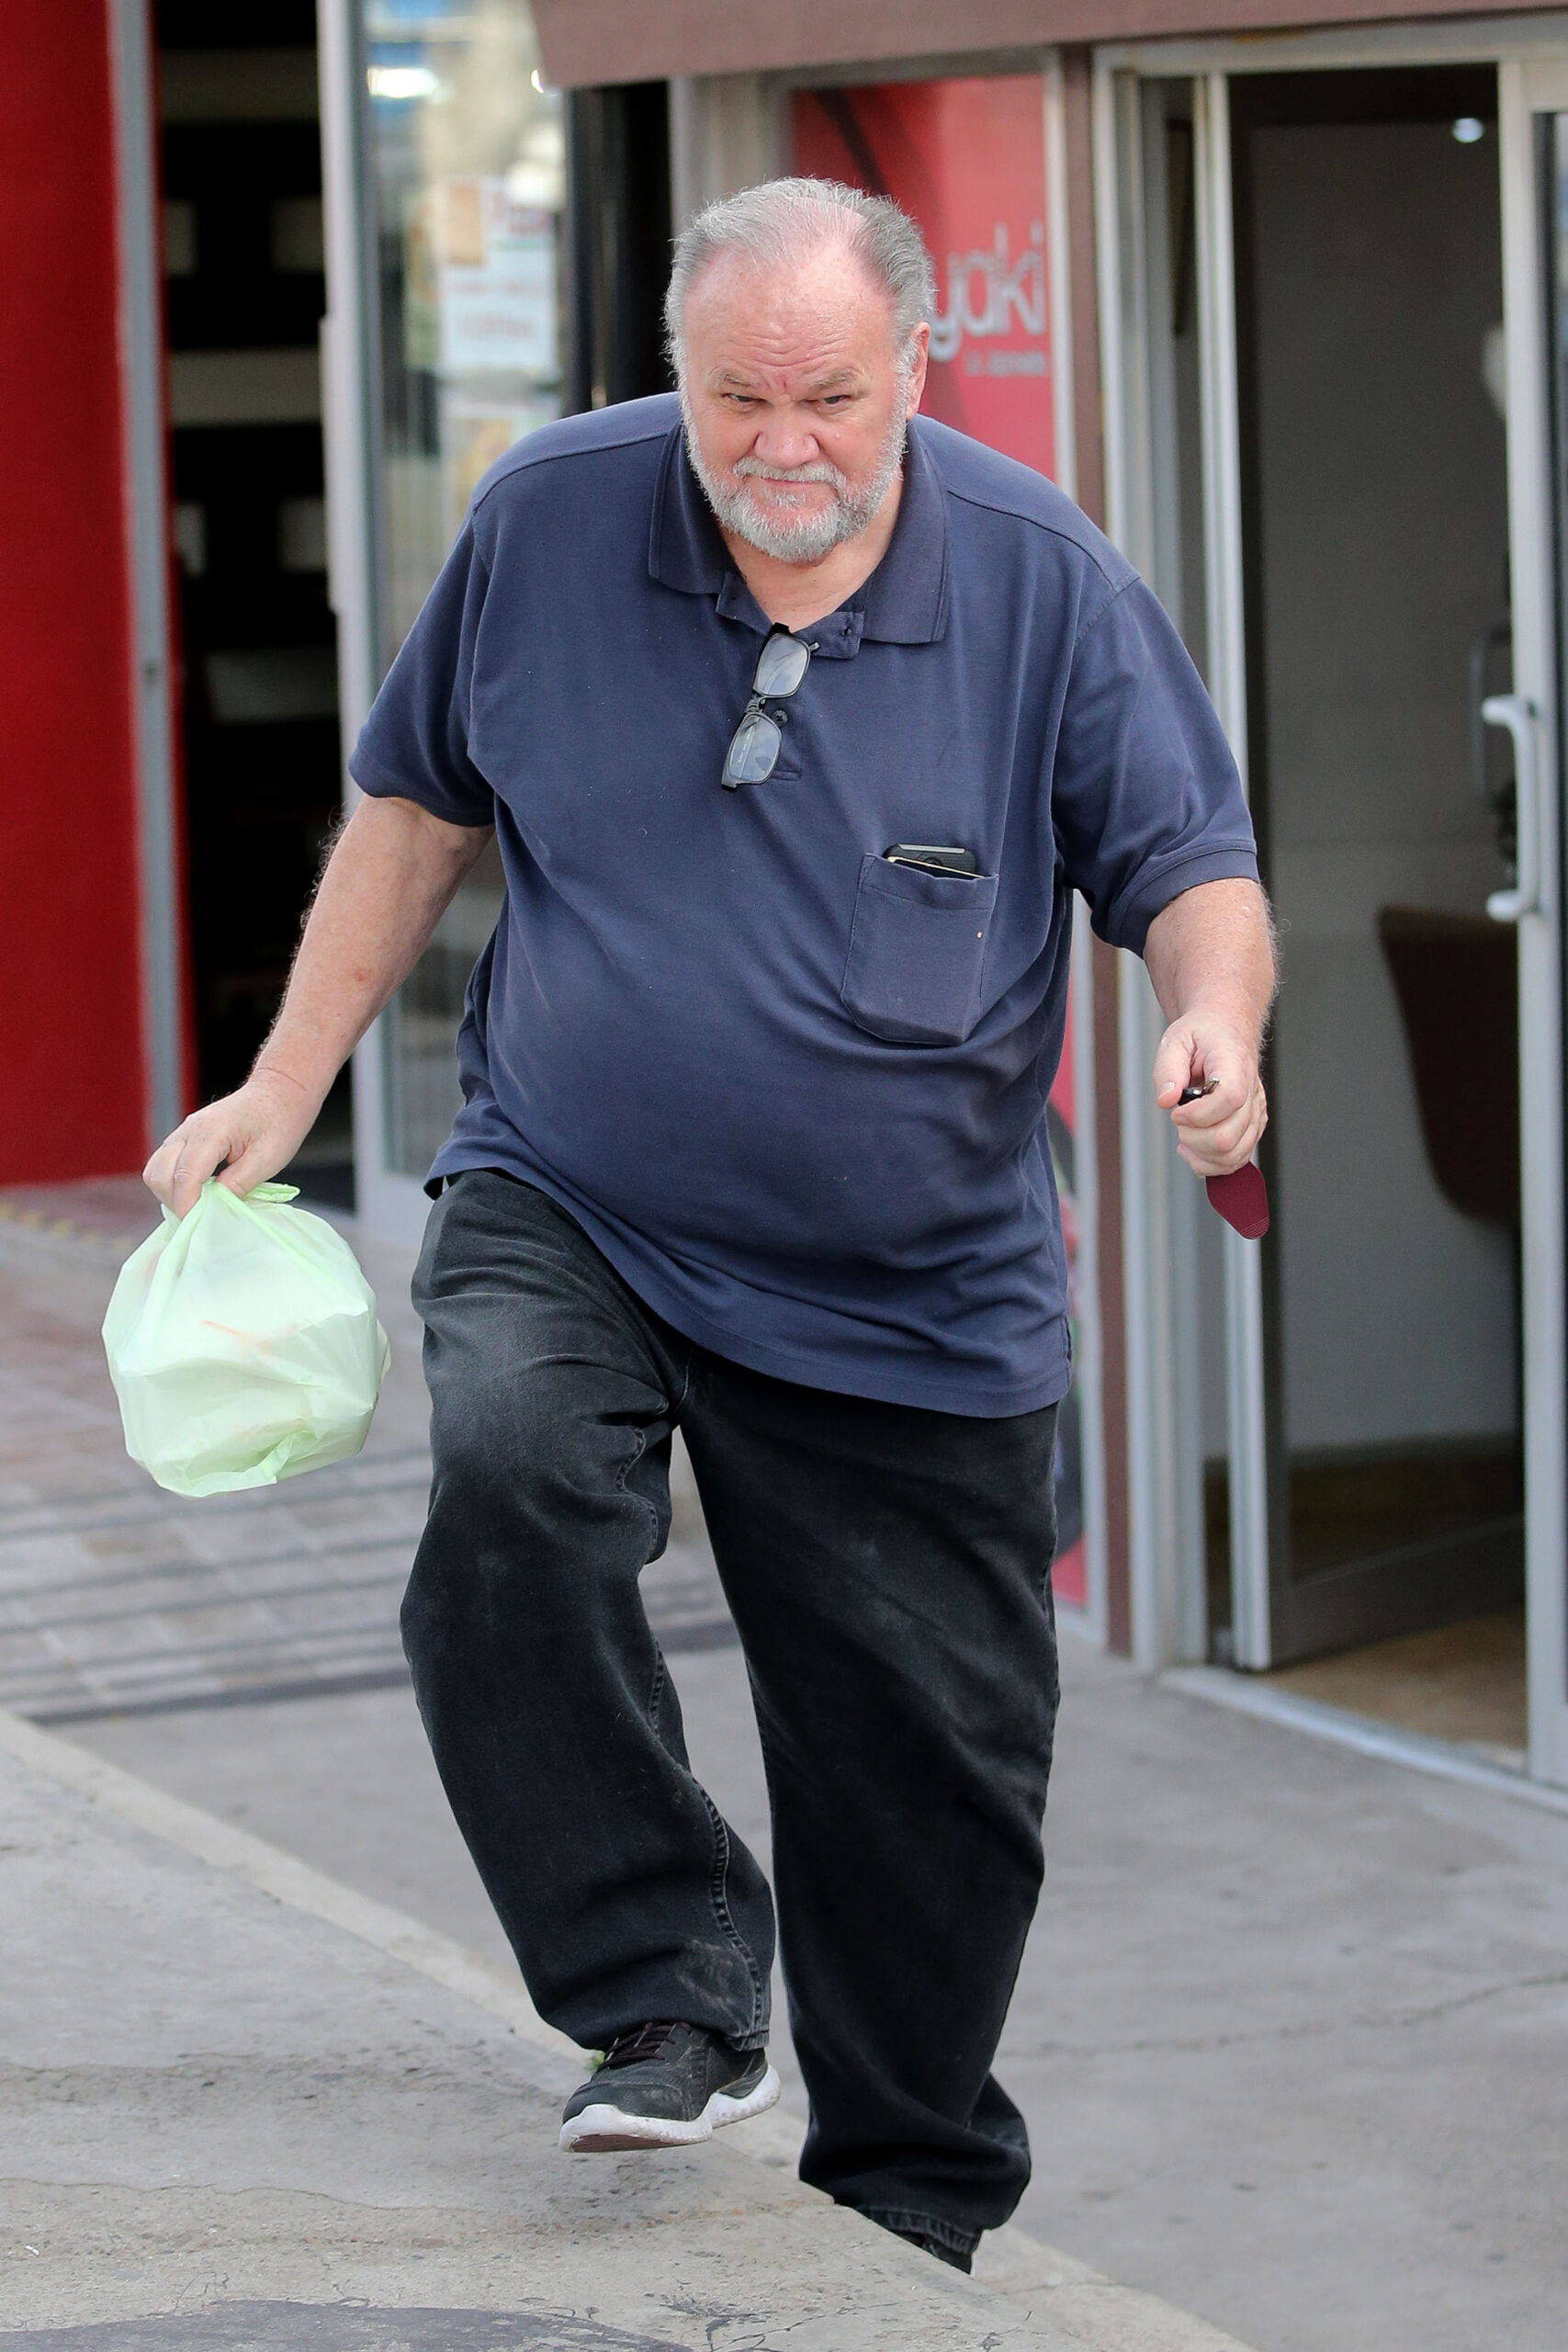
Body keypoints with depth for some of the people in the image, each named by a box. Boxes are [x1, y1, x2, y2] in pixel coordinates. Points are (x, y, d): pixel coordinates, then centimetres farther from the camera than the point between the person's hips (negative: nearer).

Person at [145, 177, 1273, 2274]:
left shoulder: (1046, 582, -8)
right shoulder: (549, 521, -4)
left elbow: (1192, 866, -5)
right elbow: (420, 804, 10)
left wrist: (1218, 1018, -28)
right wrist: (287, 1084, 7)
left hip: (917, 1297, 0)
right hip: (565, 1215, 0)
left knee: (933, 1781, 5)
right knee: (510, 1481, -33)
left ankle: (910, 2214, 27)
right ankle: (672, 2003, -21)